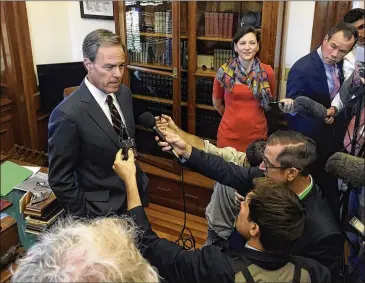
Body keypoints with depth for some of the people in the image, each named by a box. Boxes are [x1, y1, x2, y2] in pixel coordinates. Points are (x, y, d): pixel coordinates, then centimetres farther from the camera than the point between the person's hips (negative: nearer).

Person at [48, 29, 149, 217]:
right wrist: (87, 217, -13)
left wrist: (139, 178, 9)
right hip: (103, 214, -6)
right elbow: (59, 179, -18)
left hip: (135, 196, 6)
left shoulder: (124, 93, -4)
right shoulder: (68, 114, -25)